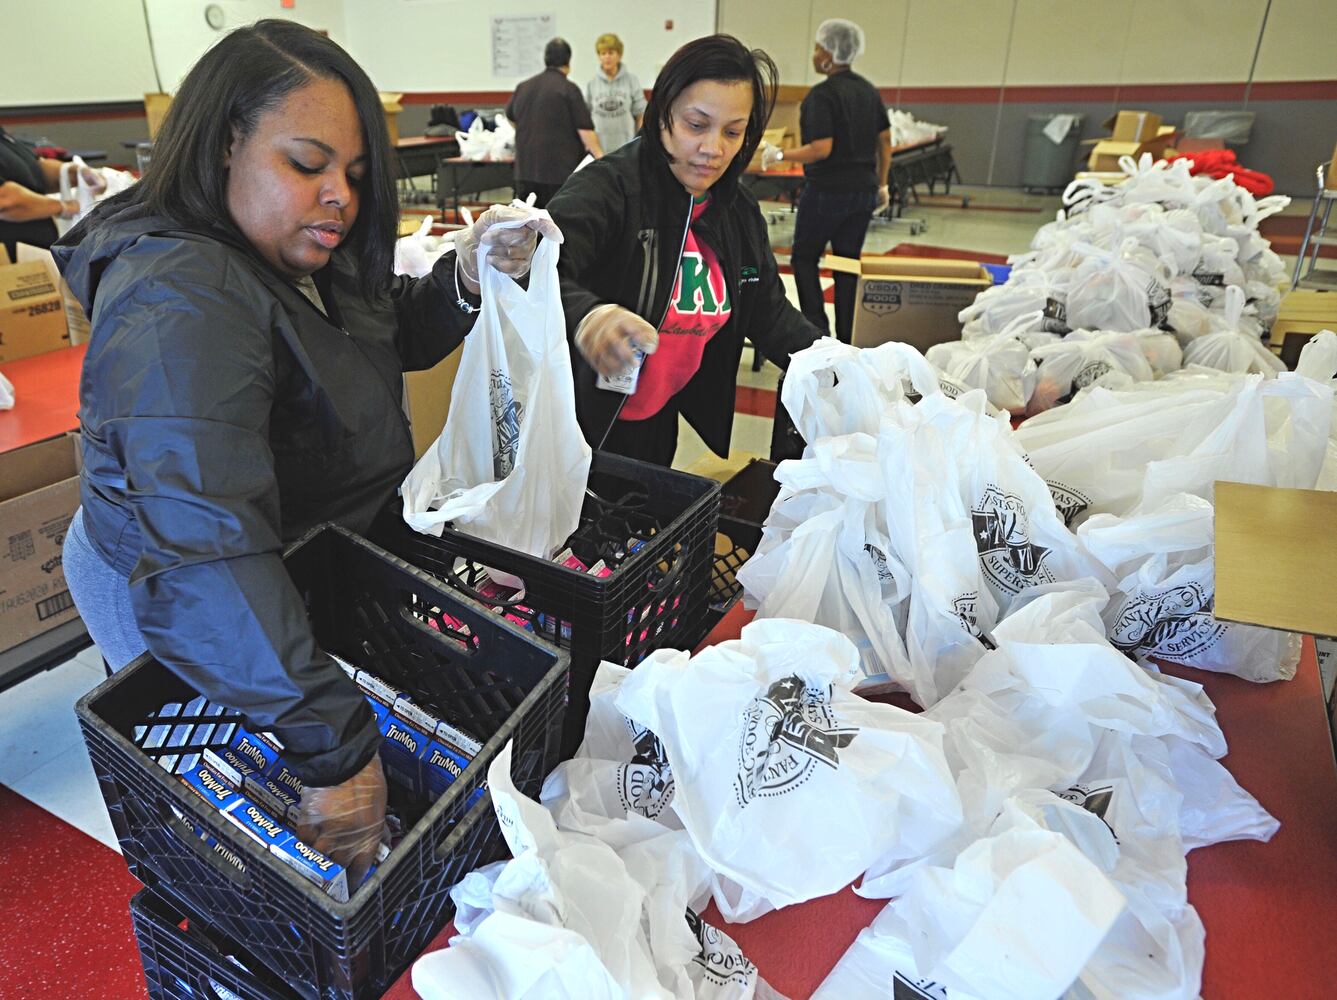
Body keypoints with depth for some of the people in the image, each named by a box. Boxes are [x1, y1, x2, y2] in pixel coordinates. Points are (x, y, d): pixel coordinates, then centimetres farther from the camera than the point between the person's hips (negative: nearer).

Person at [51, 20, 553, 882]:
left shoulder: (298, 254, -4)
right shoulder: (181, 307, -34)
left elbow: (394, 336, 11)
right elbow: (204, 559, -44)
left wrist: (468, 279, -12)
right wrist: (337, 747, -46)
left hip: (301, 561, 9)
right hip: (171, 605, -8)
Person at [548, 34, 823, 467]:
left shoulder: (740, 211, 2)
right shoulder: (607, 188, -20)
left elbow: (770, 312, 6)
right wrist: (584, 316, -58)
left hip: (662, 427, 6)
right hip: (583, 428, -6)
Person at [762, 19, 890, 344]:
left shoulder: (822, 95, -14)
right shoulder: (869, 91, 9)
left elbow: (821, 149, -21)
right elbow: (885, 140, 11)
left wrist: (780, 155, -10)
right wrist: (882, 184, 19)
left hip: (826, 192, -7)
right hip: (863, 192, 7)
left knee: (804, 258, 9)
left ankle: (818, 333, 2)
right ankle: (848, 339, 13)